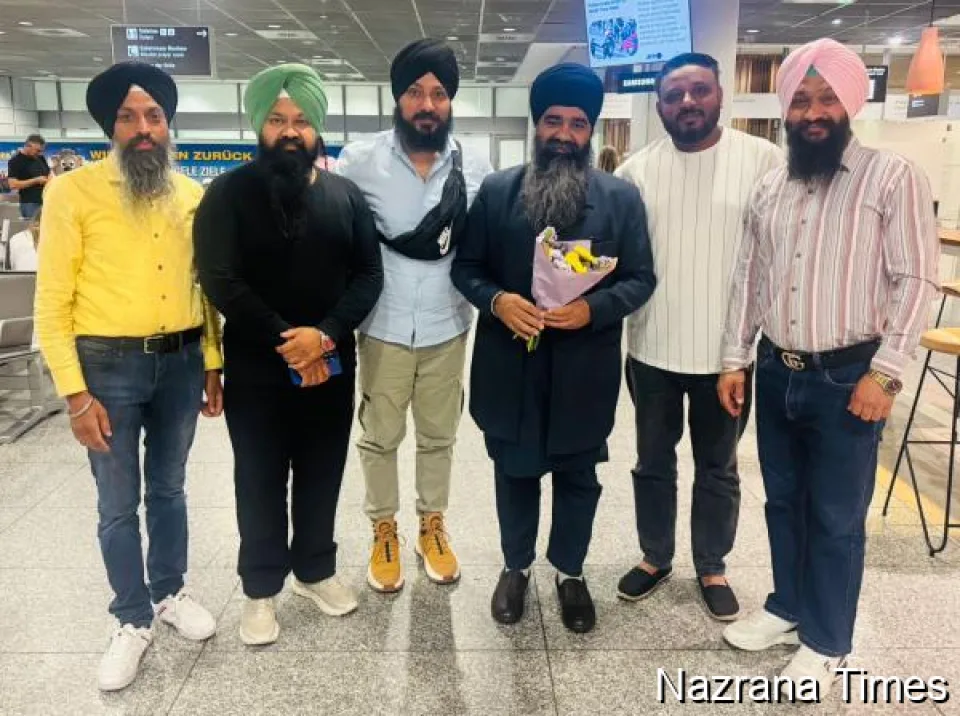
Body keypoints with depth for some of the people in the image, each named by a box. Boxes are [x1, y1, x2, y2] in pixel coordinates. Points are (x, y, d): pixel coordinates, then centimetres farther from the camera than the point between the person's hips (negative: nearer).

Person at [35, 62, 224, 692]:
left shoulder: (193, 196, 5)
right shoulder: (74, 192, -8)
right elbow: (52, 301, -8)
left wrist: (213, 366, 10)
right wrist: (75, 393, -11)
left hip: (181, 363, 3)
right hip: (109, 367, -3)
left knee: (169, 488, 18)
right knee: (119, 504, 9)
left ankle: (171, 592, 38)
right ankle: (134, 621, 27)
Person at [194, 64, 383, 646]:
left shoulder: (345, 195, 5)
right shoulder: (230, 193, -3)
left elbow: (369, 274, -2)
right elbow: (220, 279, -12)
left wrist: (324, 334, -17)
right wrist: (286, 341, -18)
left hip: (331, 365, 3)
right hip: (256, 369, -2)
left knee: (323, 477, 14)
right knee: (261, 483, 10)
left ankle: (316, 569, 35)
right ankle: (262, 588, 27)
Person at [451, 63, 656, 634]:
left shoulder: (622, 197, -1)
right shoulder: (496, 191, 1)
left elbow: (641, 279, -1)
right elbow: (466, 266, 3)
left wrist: (593, 308, -19)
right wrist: (496, 300, -17)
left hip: (584, 368, 0)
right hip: (511, 364, 1)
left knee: (578, 477, 15)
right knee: (514, 473, 16)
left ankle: (571, 572, 37)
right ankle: (516, 566, 38)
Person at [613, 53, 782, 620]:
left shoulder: (764, 161, -6)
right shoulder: (636, 170, 0)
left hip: (727, 350, -1)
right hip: (653, 348, 2)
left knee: (718, 468, 14)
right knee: (653, 462, 16)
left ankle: (712, 568, 34)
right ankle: (655, 558, 36)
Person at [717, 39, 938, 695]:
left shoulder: (893, 178, -7)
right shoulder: (770, 188, 8)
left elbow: (916, 280, -11)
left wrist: (884, 371, -16)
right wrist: (735, 358, 7)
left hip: (847, 377, -5)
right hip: (775, 372, 5)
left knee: (836, 517, 7)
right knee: (783, 501, 17)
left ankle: (826, 642, 25)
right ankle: (788, 607, 37)